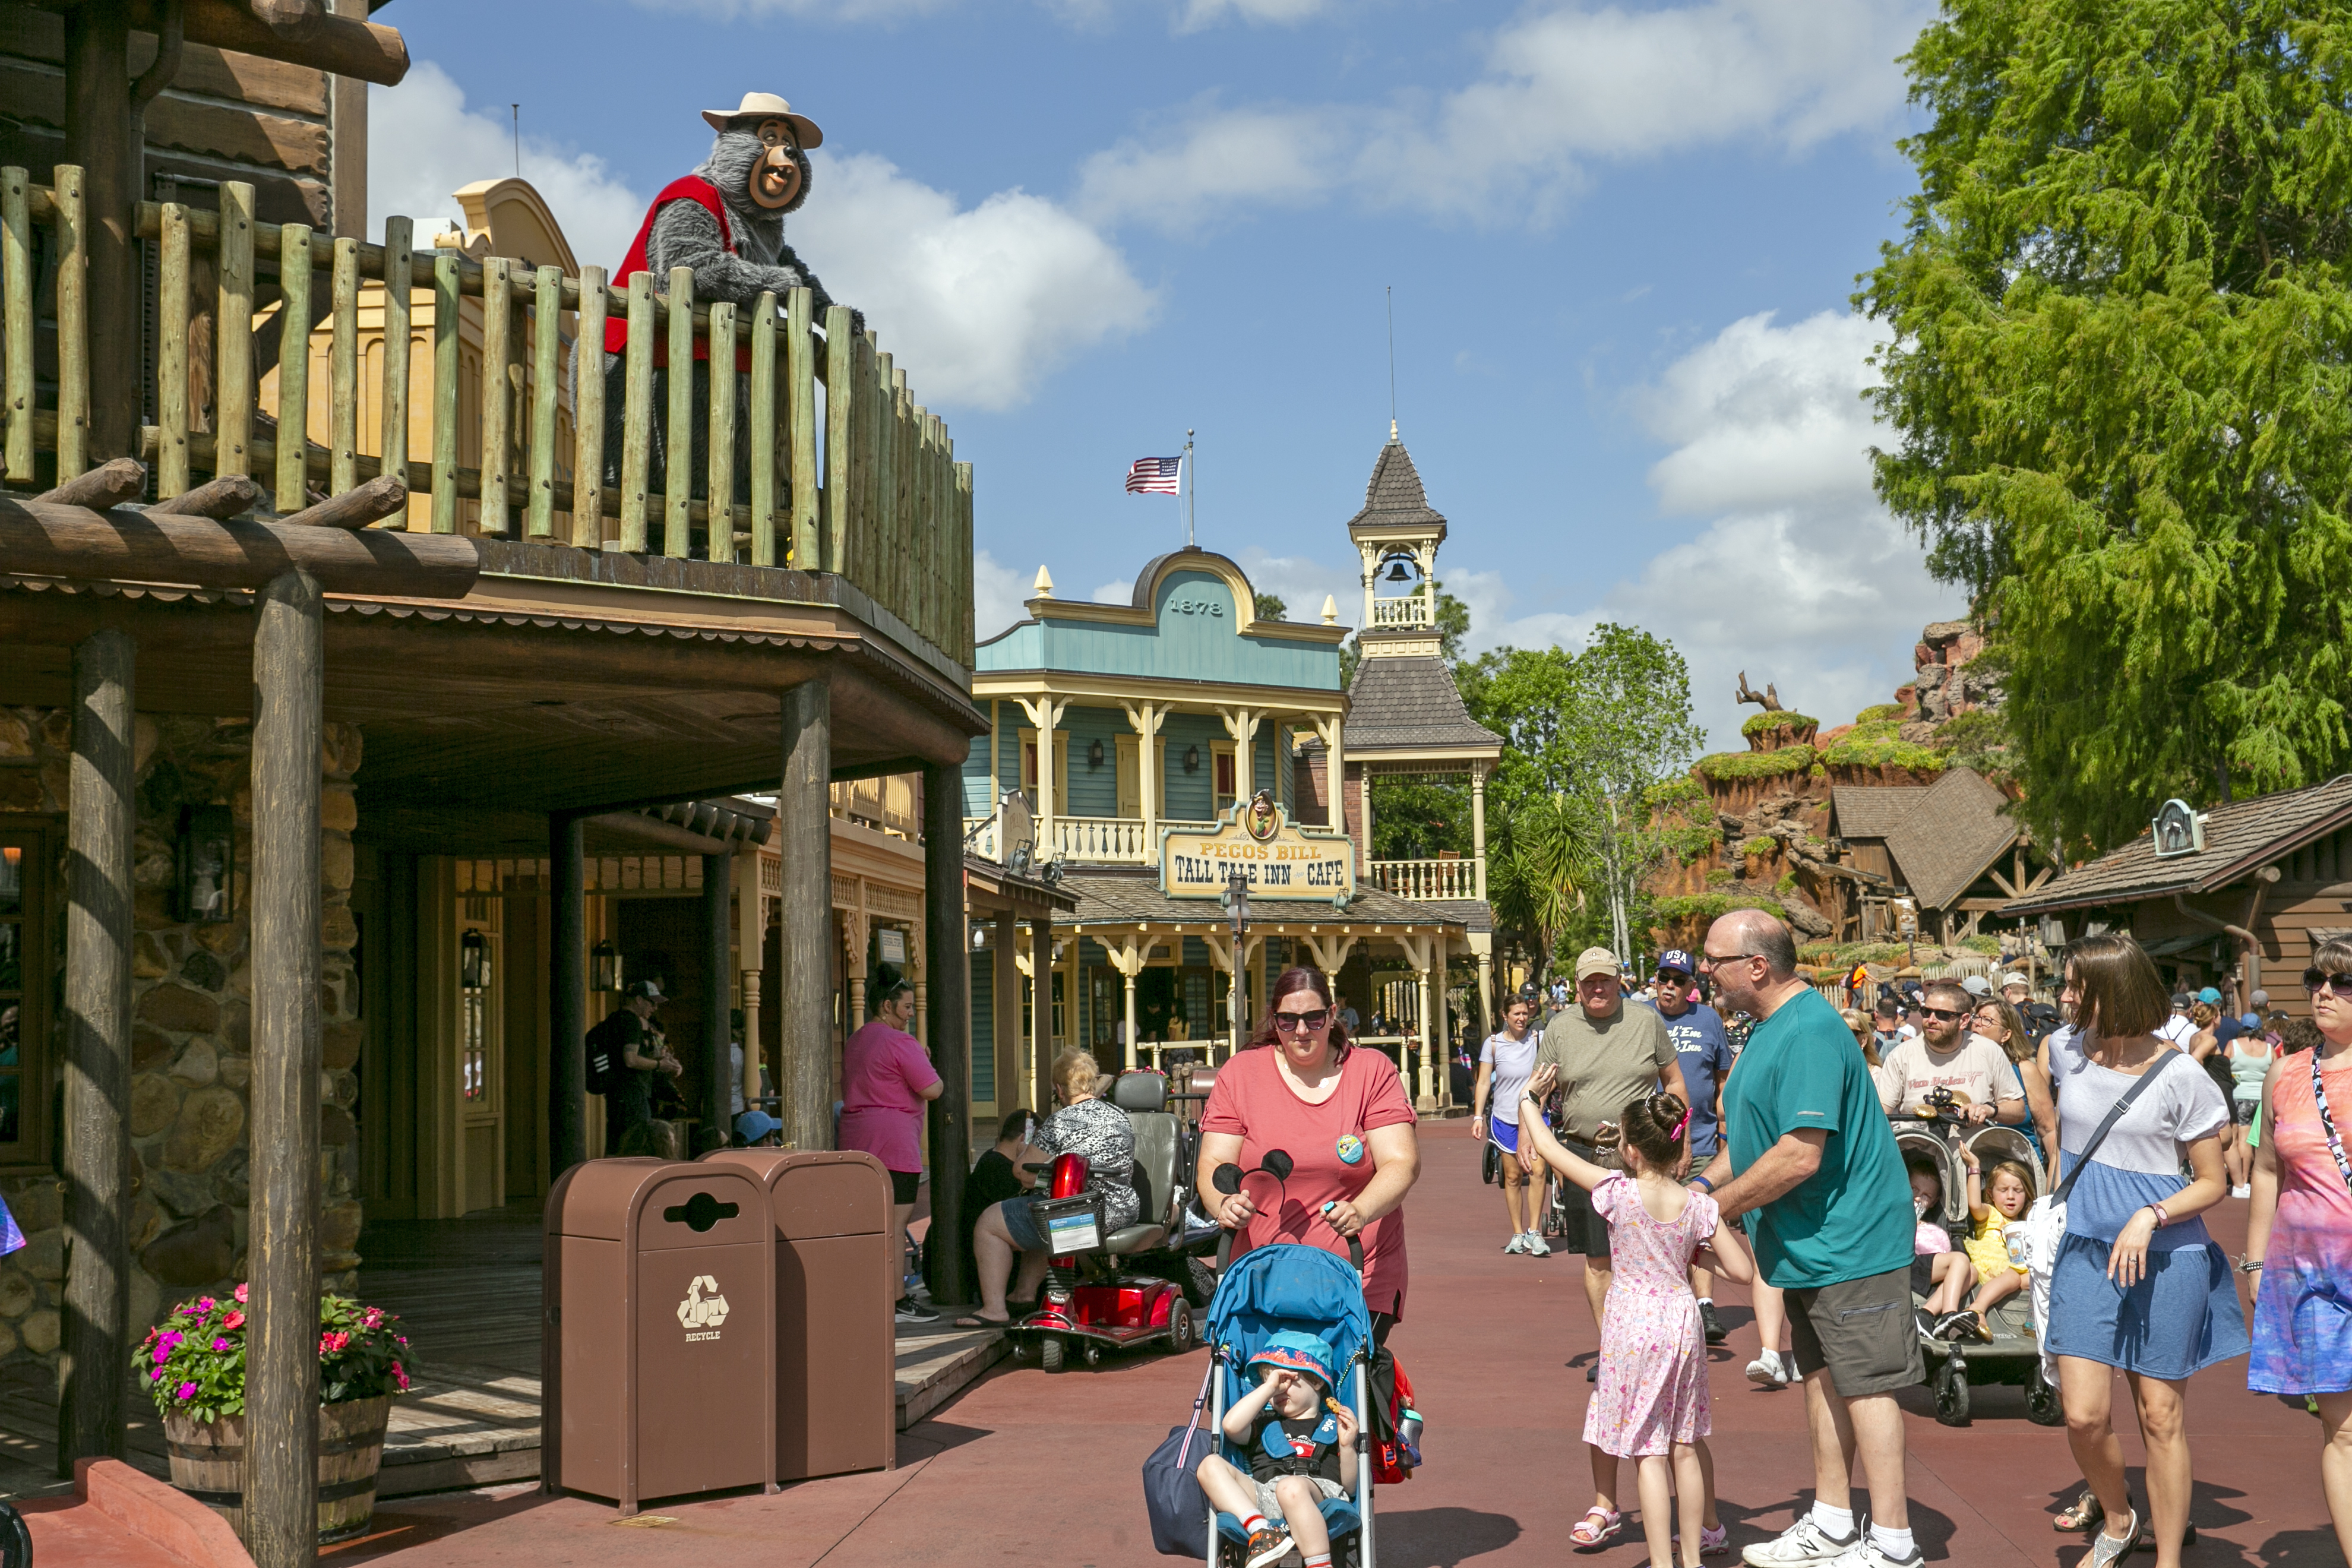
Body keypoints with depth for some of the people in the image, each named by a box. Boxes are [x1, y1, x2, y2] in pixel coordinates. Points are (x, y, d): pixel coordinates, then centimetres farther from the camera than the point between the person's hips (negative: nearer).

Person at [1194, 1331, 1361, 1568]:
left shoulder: (1334, 1426, 24)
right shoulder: (1265, 1423, 32)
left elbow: (1350, 1487, 14)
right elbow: (1231, 1426, 7)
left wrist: (1347, 1447, -3)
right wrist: (1269, 1387, 10)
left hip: (1319, 1492, -4)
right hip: (1263, 1496, 4)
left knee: (1291, 1487, -40)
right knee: (1210, 1465, -18)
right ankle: (1260, 1530, -35)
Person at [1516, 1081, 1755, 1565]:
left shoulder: (1618, 1193, -15)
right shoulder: (1700, 1206, -6)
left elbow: (1548, 1149, -8)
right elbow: (1742, 1272, -3)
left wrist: (1529, 1098, 8)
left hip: (1634, 1327, -4)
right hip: (1682, 1323, 4)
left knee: (1648, 1452, 1)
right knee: (1685, 1445, 18)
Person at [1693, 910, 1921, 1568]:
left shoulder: (1809, 1032, -23)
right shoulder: (1774, 1026, 11)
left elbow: (1799, 1155, -28)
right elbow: (1756, 1129, 21)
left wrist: (1715, 1207, -19)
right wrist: (1705, 1182, 7)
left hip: (1847, 1239, -11)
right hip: (1810, 1242, 11)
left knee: (1865, 1385, -2)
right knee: (1823, 1378, 16)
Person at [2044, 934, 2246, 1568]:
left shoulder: (2181, 1078, -11)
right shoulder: (2070, 1054, 2)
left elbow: (2211, 1184, -5)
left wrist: (2149, 1217, -20)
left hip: (2164, 1258, -3)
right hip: (2085, 1253, 3)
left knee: (2161, 1418, 4)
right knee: (2084, 1415, -3)